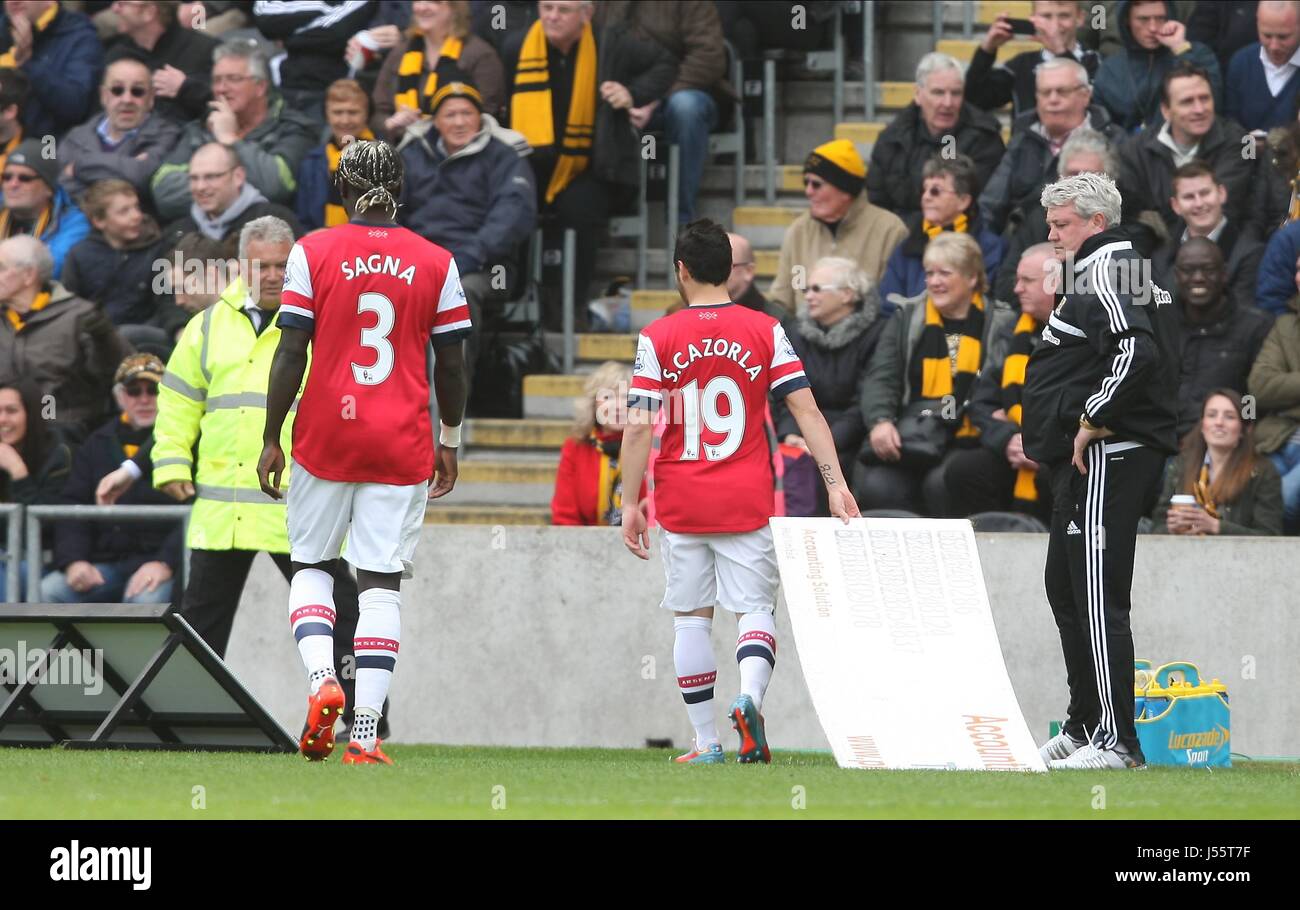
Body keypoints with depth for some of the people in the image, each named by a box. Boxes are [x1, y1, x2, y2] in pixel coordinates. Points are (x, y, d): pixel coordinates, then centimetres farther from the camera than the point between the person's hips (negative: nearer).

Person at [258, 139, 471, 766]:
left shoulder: (313, 253, -3)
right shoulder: (435, 263, 2)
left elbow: (291, 355, -5)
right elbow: (450, 365, 6)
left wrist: (271, 439, 1)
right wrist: (450, 442, 18)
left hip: (326, 433, -1)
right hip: (402, 444, 1)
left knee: (310, 564, 15)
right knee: (382, 583, 2)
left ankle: (321, 679, -11)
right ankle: (365, 736, -4)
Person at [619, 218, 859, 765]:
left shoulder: (658, 338, -1)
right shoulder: (764, 331, 1)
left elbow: (639, 427, -5)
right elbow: (806, 412, -5)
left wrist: (631, 504, -1)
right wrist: (836, 484, -6)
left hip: (681, 503, 0)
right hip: (747, 502, 0)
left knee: (691, 617, 9)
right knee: (754, 607, 4)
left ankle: (707, 742, 9)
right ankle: (750, 696, -26)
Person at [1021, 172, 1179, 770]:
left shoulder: (1103, 271, -13)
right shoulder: (1118, 268, 20)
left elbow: (1137, 351, -28)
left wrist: (1092, 422, -20)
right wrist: (1048, 436, 20)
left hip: (1104, 459, -12)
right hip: (1085, 462, 12)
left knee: (1097, 599, -12)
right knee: (1065, 591, 19)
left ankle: (1117, 742, -13)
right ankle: (1083, 727, 26)